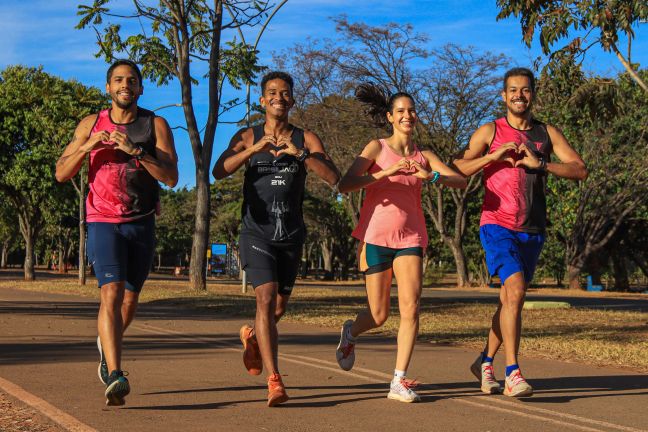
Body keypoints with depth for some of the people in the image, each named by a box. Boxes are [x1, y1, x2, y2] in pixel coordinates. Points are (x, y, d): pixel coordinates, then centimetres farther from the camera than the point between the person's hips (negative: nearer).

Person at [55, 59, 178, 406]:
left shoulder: (155, 125, 0)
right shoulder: (90, 125, 4)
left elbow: (171, 177, -10)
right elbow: (61, 174, 4)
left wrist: (135, 150, -23)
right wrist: (86, 147, -14)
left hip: (142, 224, 2)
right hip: (103, 222, -2)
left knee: (129, 300, 14)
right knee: (111, 293, -20)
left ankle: (106, 346, 45)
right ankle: (114, 377, -27)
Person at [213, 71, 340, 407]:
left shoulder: (306, 139, 3)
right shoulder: (247, 138, 1)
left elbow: (333, 178, -12)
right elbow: (219, 172, -15)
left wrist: (301, 154, -28)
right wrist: (255, 148, -29)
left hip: (291, 236, 3)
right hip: (257, 233, -3)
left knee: (279, 307, 13)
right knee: (266, 299, -19)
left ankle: (252, 337, 47)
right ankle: (274, 382, -20)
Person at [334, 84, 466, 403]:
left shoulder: (424, 157, 8)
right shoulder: (377, 148, -1)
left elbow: (461, 181, -3)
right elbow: (345, 185, -13)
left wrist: (430, 176, -21)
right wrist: (386, 172, -23)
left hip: (410, 237, 3)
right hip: (375, 236, -2)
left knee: (411, 307, -13)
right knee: (379, 315, 3)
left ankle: (399, 382, -6)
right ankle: (350, 333, 38)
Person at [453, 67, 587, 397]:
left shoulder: (547, 133, 10)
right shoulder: (490, 132, 3)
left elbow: (580, 170, 0)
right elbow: (456, 171, -2)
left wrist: (539, 164, -13)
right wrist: (495, 155, -14)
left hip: (532, 230, 4)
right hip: (498, 225, -4)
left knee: (509, 301, 11)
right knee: (515, 291, -21)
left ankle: (485, 363, 30)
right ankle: (512, 374, -18)